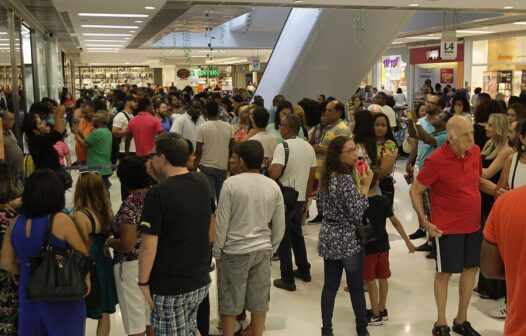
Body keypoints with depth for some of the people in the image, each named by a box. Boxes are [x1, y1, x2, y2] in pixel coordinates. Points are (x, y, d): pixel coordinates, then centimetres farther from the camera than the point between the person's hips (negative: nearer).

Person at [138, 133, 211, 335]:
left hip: (170, 285, -6)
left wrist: (143, 281, -9)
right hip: (201, 279, 6)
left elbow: (149, 245, -20)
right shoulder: (202, 183, -1)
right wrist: (160, 179, 7)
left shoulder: (157, 194, -21)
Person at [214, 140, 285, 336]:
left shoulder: (231, 183, -13)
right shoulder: (273, 186, -1)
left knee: (229, 302, 11)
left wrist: (217, 251, 2)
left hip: (234, 251, -4)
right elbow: (279, 226, 4)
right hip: (262, 250, 4)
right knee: (259, 301, 14)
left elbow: (222, 222, -10)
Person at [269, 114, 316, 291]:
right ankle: (304, 270, 32)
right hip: (300, 198, 7)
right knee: (297, 234, 23)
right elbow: (311, 176, 12)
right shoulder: (309, 147, 6)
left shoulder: (283, 146, -17)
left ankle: (287, 279, 8)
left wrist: (268, 168, -7)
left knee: (283, 238, 3)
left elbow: (274, 173, -29)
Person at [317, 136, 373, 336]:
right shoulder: (347, 180, -22)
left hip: (328, 239, 7)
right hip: (349, 241, -7)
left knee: (330, 286, 11)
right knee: (356, 287, 10)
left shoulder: (325, 177, 3)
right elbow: (357, 214, -23)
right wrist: (365, 186, -17)